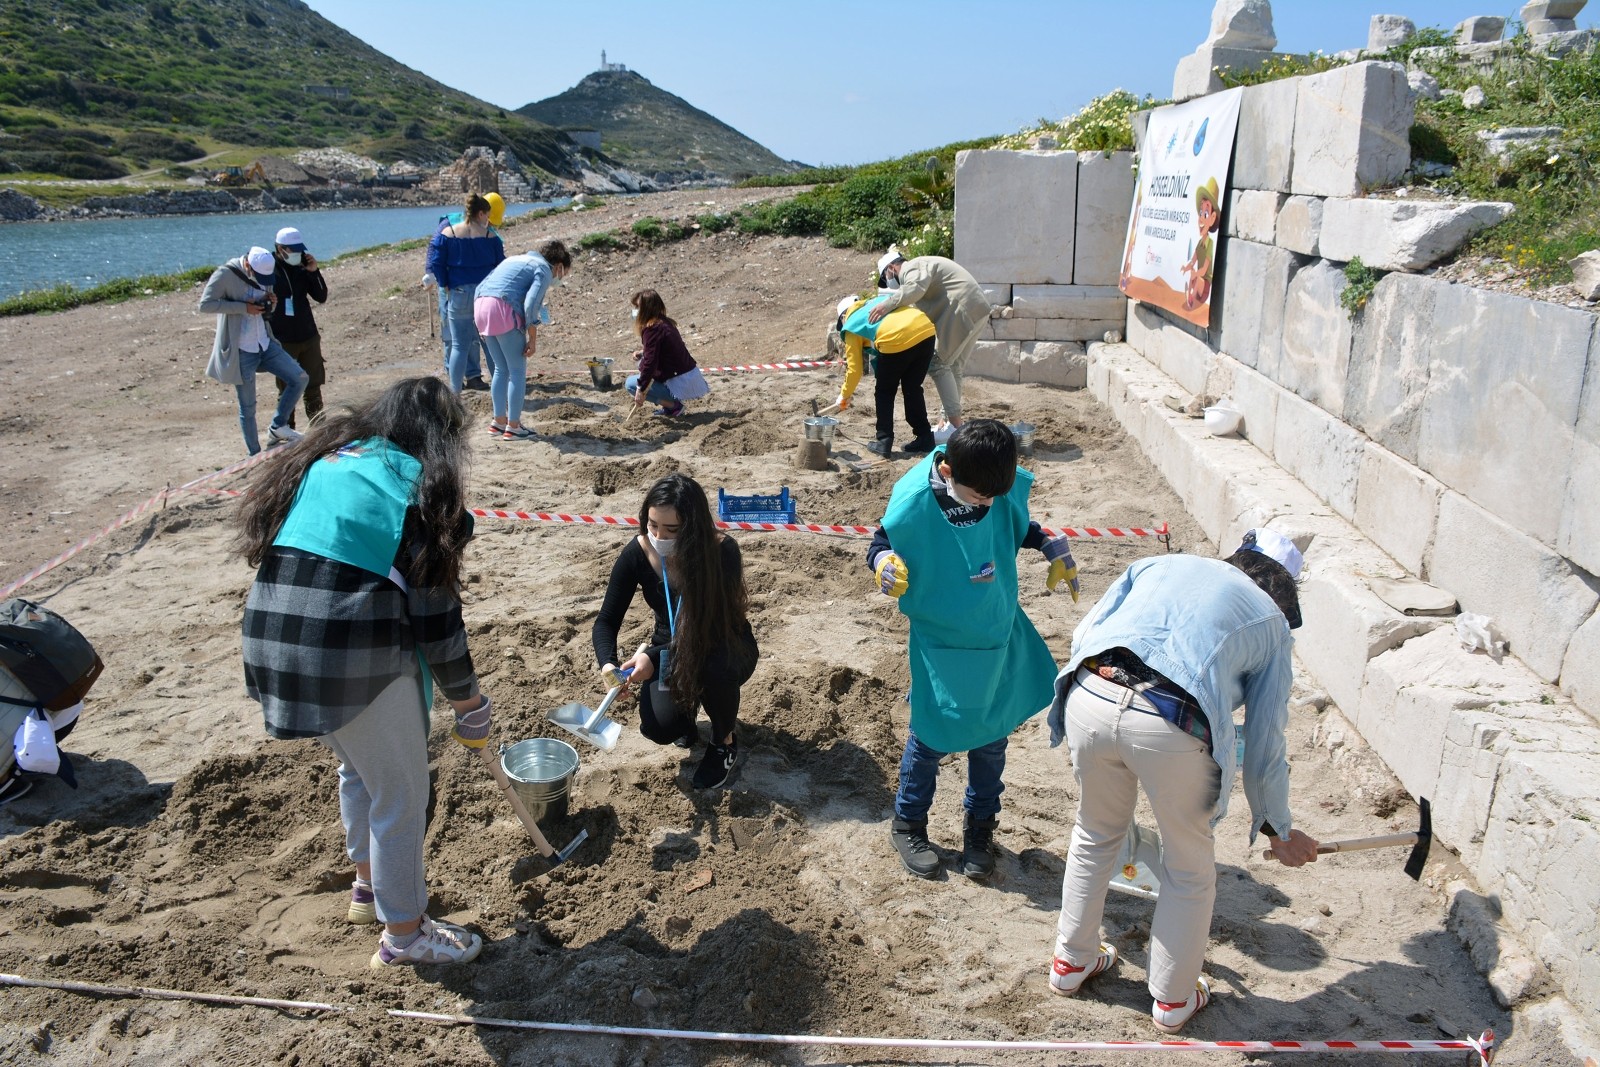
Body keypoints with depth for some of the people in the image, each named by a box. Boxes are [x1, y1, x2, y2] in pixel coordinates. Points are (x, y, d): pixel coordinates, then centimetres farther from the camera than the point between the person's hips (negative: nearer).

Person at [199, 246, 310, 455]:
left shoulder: (263, 276, 6)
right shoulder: (225, 275, -13)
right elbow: (205, 305, -18)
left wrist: (269, 302, -4)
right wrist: (243, 307, -24)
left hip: (265, 345, 6)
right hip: (241, 352, -6)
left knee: (300, 378, -2)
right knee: (248, 407, 2)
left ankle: (278, 427, 12)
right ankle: (255, 455, 15)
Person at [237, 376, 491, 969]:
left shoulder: (323, 459, 16)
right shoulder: (417, 486, -4)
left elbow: (280, 550, 18)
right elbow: (434, 611, -6)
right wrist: (468, 702, 4)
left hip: (269, 633, 8)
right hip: (352, 649, -8)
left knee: (358, 766, 30)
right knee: (401, 794, 11)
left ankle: (370, 884, 48)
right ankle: (403, 932, 27)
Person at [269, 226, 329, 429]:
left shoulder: (302, 267, 3)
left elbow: (322, 297, 1)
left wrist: (314, 272, -9)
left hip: (309, 337, 4)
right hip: (283, 342, -3)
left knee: (313, 387, 8)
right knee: (287, 391, 5)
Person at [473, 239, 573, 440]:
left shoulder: (513, 259, 28)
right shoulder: (544, 269, 5)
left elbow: (480, 288, 24)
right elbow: (531, 303, -11)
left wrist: (483, 325, 24)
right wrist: (533, 338, -7)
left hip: (480, 306, 8)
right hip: (503, 310, -8)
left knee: (501, 369, 19)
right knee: (518, 371, 3)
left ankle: (499, 422, 24)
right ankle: (513, 427, 5)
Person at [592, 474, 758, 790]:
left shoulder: (722, 552, -29)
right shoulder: (636, 555, -20)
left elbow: (712, 628, -31)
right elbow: (607, 621, -12)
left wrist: (654, 657, -43)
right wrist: (608, 664, -33)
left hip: (725, 647, -2)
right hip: (670, 652, 2)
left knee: (714, 666, -38)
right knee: (659, 728, -24)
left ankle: (725, 741, -6)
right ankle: (686, 705, 14)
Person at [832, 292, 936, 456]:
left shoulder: (851, 325, 20)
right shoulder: (878, 300, 34)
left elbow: (854, 369, 19)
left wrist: (844, 395, 34)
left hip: (896, 340, -5)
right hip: (926, 331, 5)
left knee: (884, 392, 17)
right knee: (912, 388, 22)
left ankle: (884, 442, 16)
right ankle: (925, 438, 26)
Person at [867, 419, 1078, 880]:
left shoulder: (1004, 487, -13)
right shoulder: (913, 503, -25)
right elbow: (881, 544, -11)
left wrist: (1052, 545, -4)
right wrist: (884, 561, -33)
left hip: (1000, 633, 4)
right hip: (941, 640, -4)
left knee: (992, 734, 15)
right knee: (932, 735, 7)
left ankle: (980, 828, 37)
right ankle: (907, 824, 33)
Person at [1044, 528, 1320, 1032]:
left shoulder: (1163, 563, 28)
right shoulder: (1272, 621, 22)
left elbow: (1083, 634, 19)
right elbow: (1264, 741, 20)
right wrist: (1279, 829, 33)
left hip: (1088, 698, 3)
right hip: (1172, 729, -3)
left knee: (1095, 835, 30)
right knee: (1190, 870, 24)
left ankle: (1072, 961, 46)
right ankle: (1174, 998, 42)